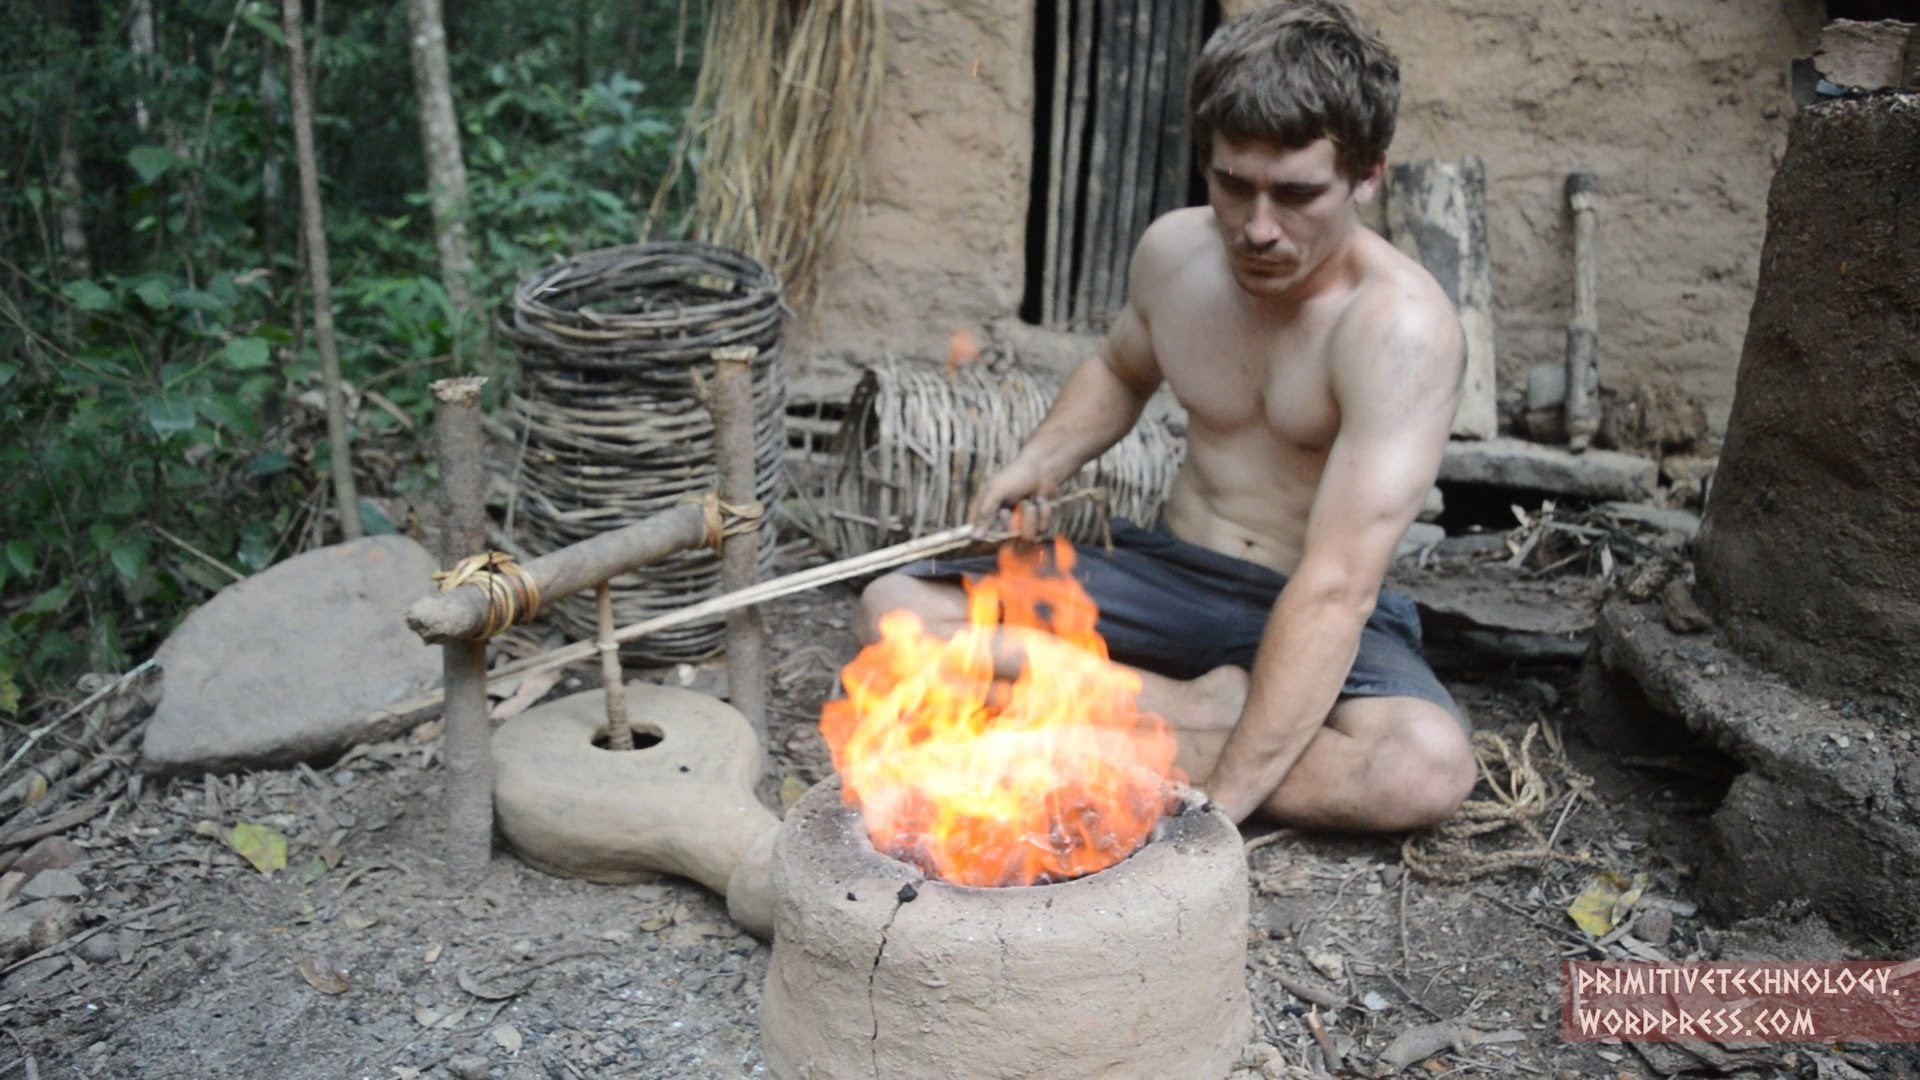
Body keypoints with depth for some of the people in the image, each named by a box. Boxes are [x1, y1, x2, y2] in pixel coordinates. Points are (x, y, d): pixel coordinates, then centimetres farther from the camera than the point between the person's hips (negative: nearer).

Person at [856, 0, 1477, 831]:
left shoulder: (1401, 326, -24)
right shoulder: (1174, 251, -5)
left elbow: (1337, 587, -31)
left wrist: (1221, 803, -36)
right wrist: (1042, 459, -1)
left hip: (1319, 622, -5)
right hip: (1164, 572, 5)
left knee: (1427, 768, -37)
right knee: (896, 609, -12)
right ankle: (1207, 713, -16)